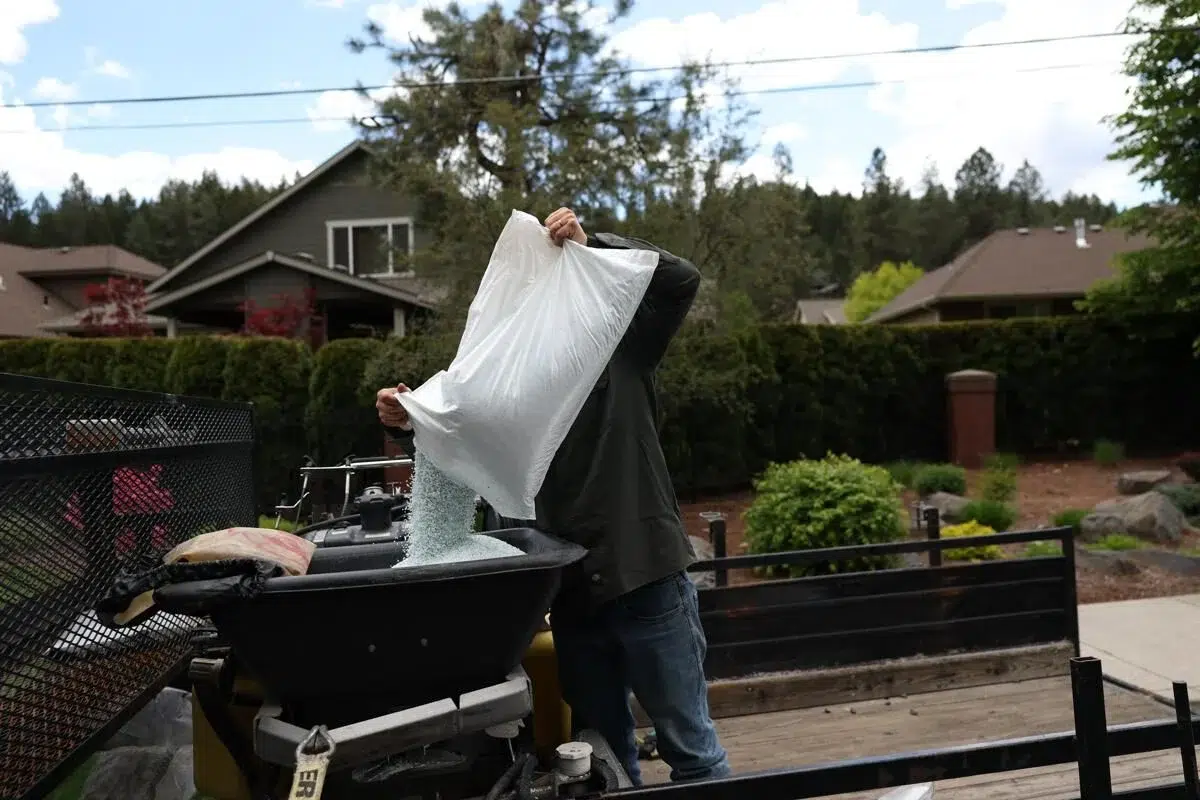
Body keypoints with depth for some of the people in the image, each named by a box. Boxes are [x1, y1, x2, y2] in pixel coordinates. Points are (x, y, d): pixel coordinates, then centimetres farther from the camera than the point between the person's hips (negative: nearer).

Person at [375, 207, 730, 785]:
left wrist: (591, 244, -21)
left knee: (691, 747, 8)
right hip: (571, 590, 4)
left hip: (645, 580, -4)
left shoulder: (619, 346, 0)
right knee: (603, 753, 18)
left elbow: (681, 280, -12)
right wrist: (410, 427, -11)